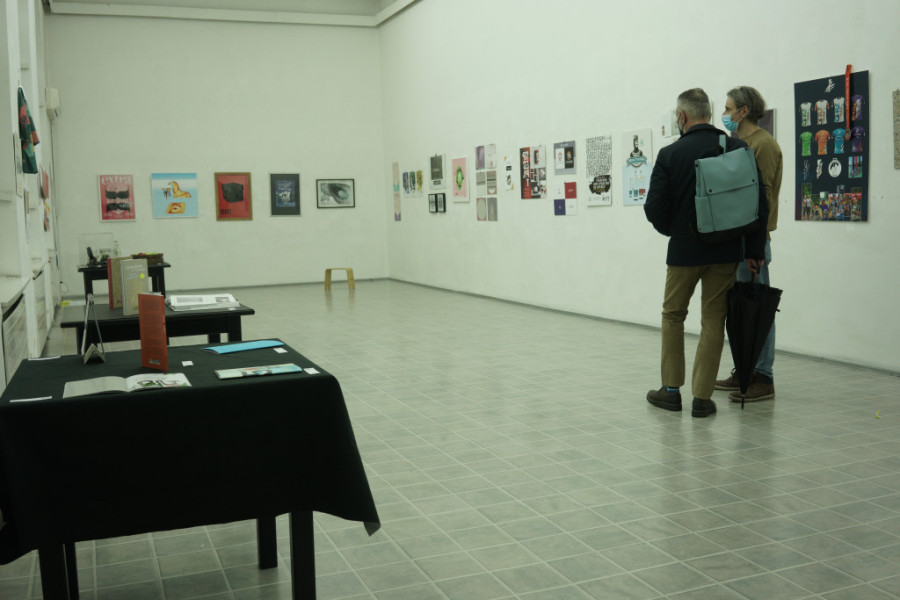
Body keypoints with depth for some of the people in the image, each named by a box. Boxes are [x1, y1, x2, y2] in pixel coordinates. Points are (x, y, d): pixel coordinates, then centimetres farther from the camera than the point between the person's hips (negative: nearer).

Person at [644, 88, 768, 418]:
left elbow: (654, 207, -8)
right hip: (726, 251, 2)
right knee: (713, 321, 8)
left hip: (684, 250, -2)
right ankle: (702, 397, 9)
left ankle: (671, 390, 19)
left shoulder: (670, 154, -9)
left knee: (673, 316, 16)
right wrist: (754, 251, 4)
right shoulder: (738, 149, -2)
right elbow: (760, 204, -4)